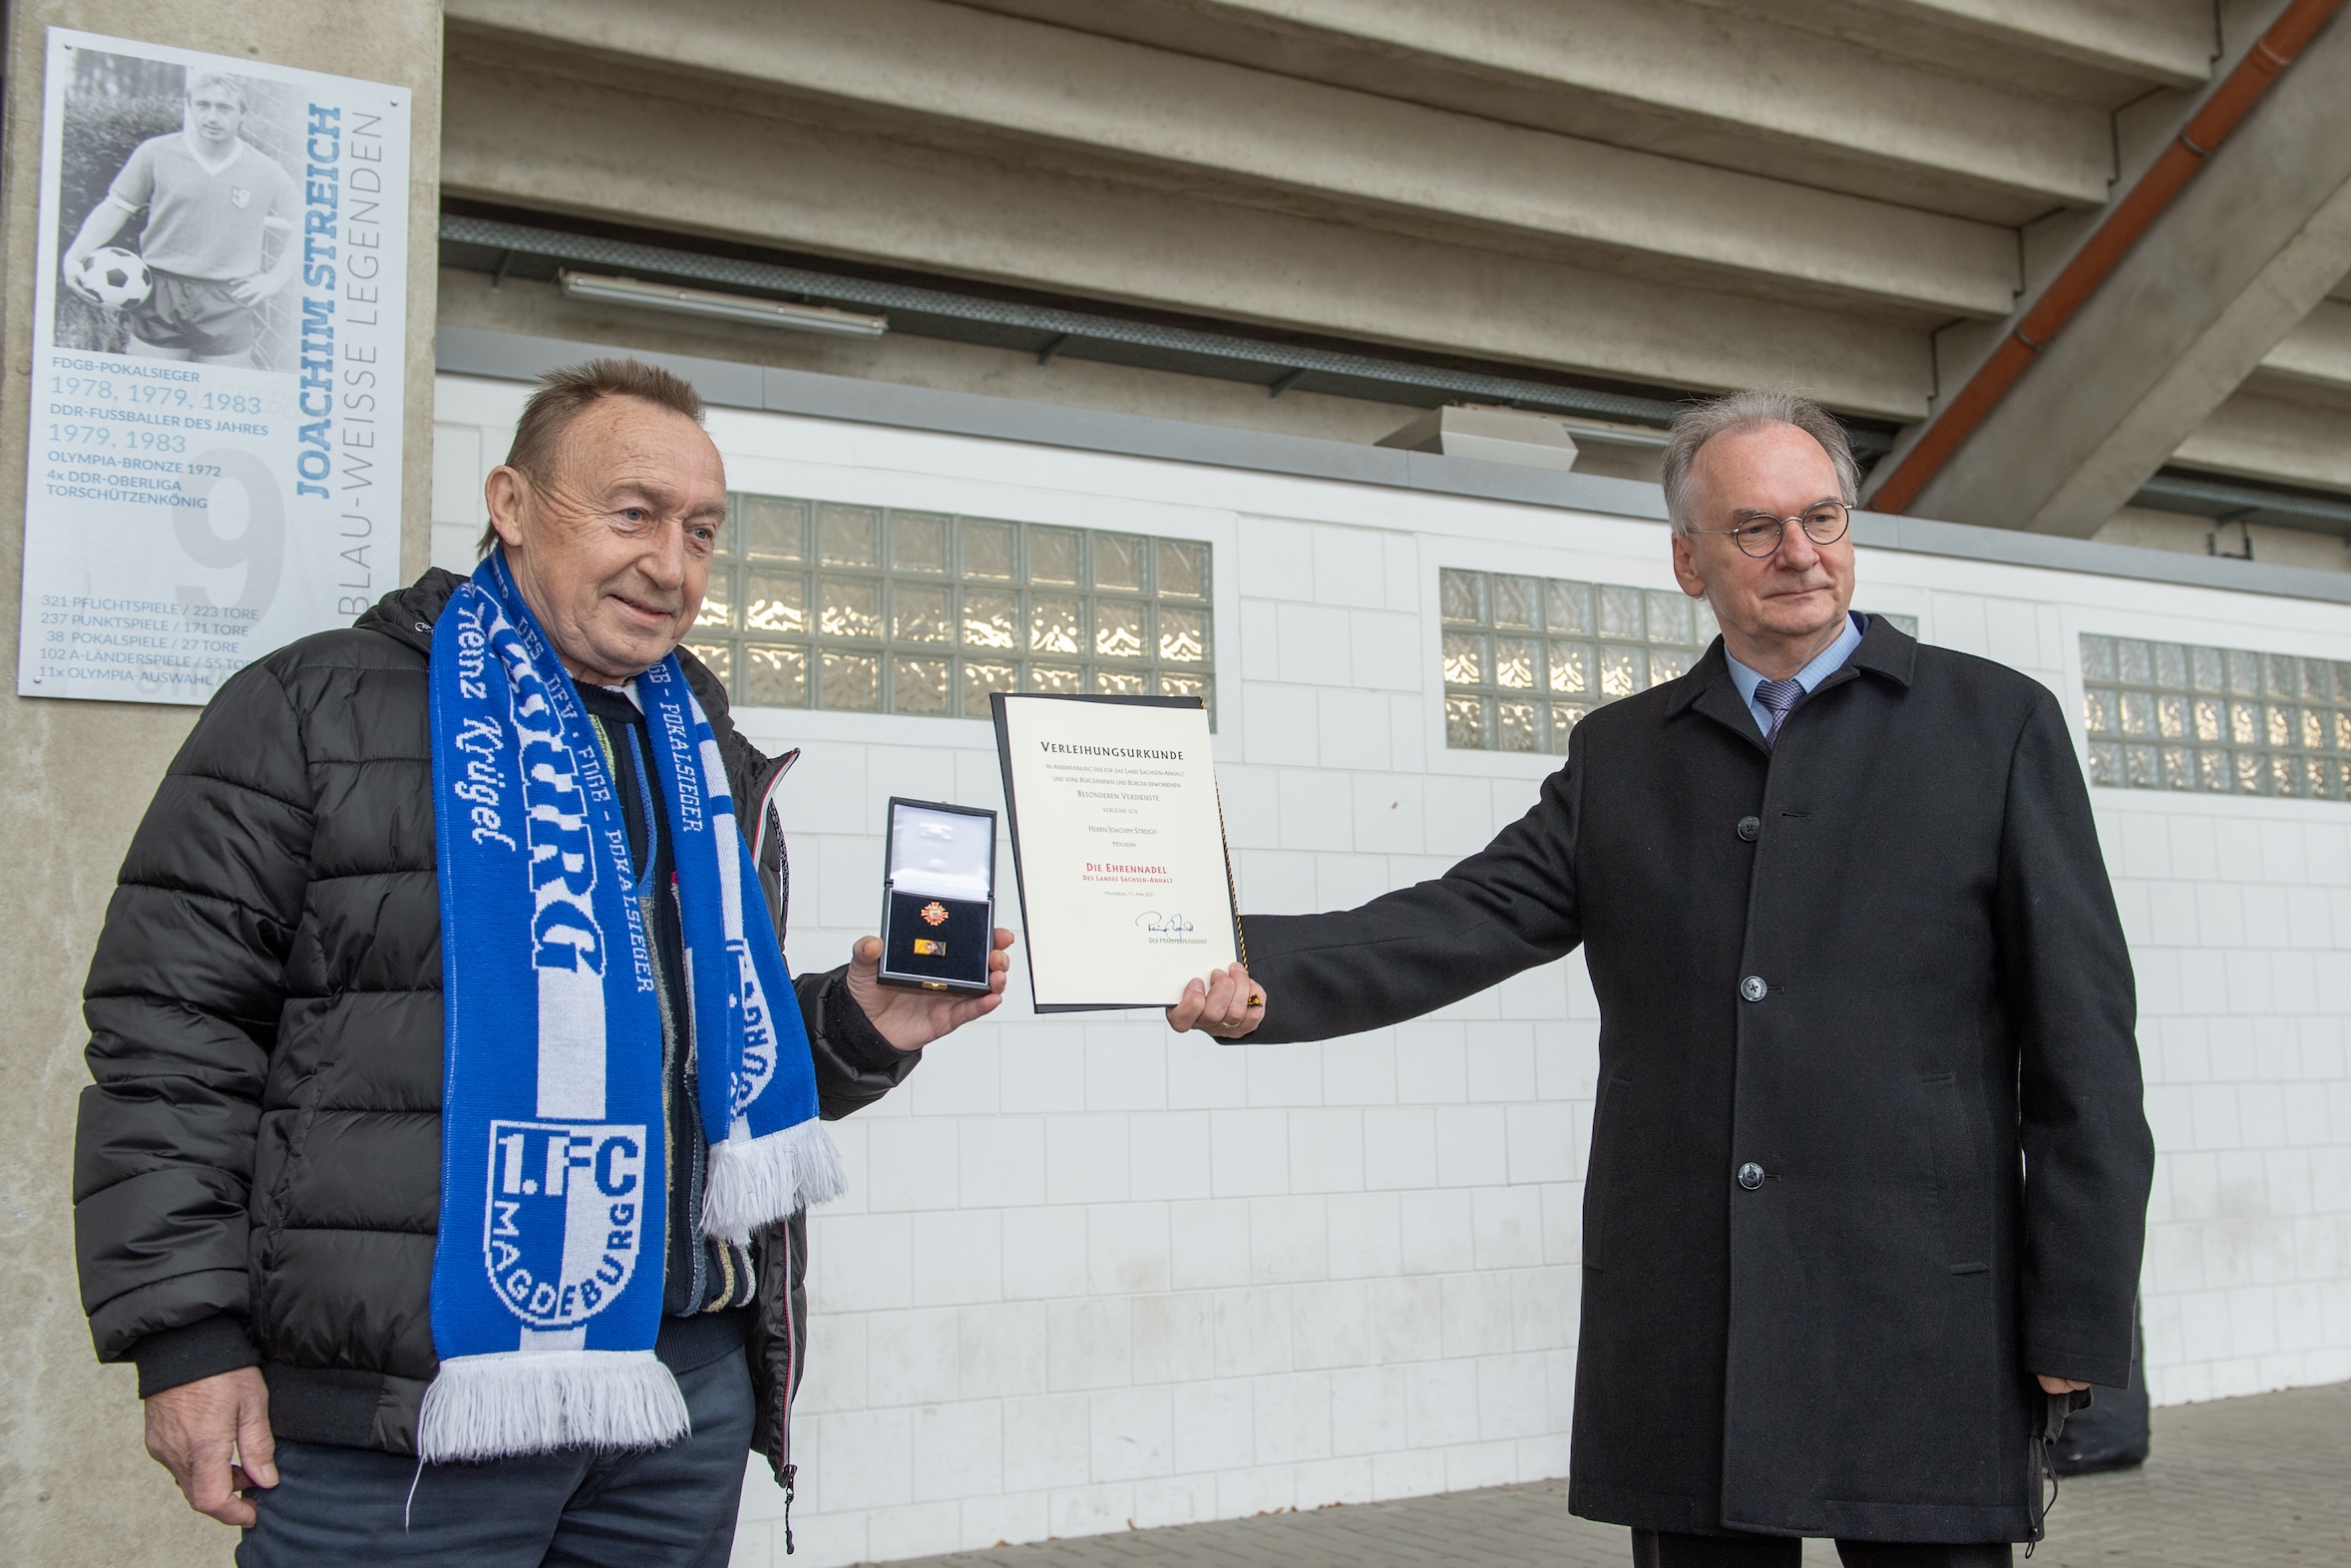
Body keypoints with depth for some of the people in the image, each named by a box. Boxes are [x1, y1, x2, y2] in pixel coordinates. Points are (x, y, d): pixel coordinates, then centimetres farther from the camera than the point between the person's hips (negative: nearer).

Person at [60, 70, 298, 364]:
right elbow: (114, 209, 6)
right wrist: (74, 257, -6)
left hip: (229, 309, 0)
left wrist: (275, 279, -1)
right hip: (160, 297, 1)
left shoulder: (267, 173, 2)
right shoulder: (155, 154, 1)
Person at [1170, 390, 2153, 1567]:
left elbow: (2080, 1040, 1)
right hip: (1683, 1335, 2)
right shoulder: (1618, 755, 12)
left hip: (1923, 1325, -2)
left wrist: (2078, 1324, -4)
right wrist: (1262, 973, -19)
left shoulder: (1997, 724, 4)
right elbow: (1469, 918, -2)